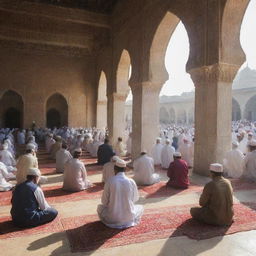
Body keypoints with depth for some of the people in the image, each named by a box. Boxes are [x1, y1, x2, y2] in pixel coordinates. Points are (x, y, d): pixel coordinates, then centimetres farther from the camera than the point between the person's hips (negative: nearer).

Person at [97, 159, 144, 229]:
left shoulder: (110, 182, -12)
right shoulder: (131, 182, -9)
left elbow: (104, 201, -3)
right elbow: (136, 199, 7)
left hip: (113, 217, 0)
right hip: (129, 217, 0)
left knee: (100, 207, 29)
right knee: (140, 207, 30)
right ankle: (129, 221, 13)